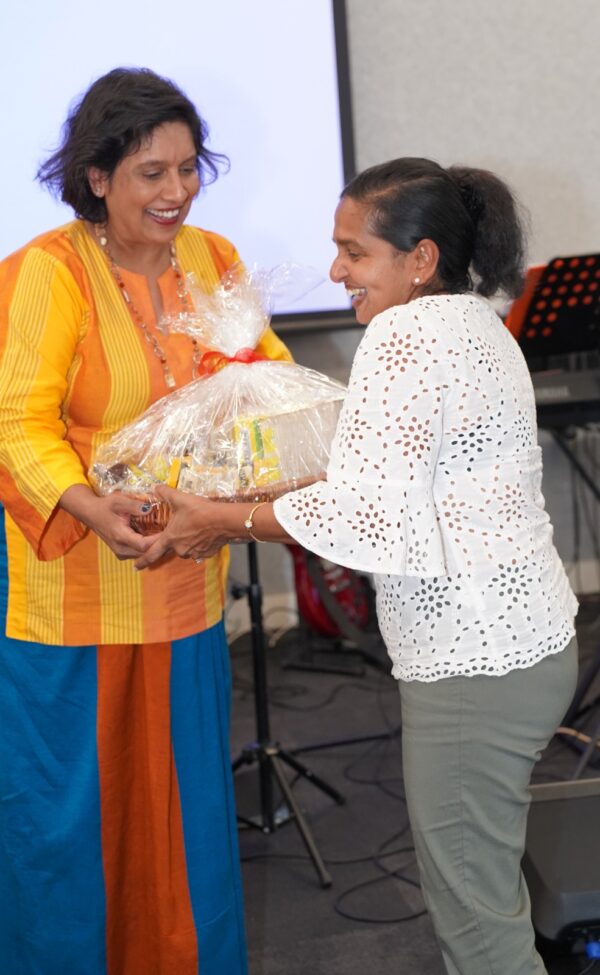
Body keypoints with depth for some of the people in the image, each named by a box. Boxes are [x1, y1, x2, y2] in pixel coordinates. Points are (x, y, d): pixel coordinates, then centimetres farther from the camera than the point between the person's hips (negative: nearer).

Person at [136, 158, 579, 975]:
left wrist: (225, 522, -13)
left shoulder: (408, 334, -16)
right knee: (486, 890, 21)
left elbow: (368, 514, -22)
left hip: (477, 662, -11)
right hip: (526, 638, 11)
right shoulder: (475, 323, 15)